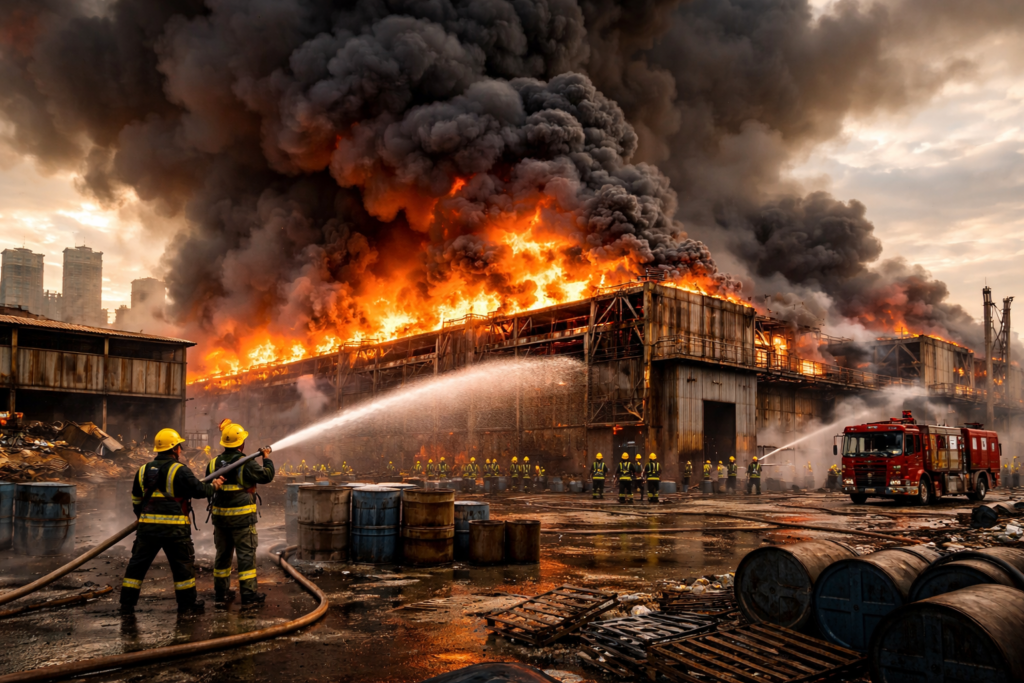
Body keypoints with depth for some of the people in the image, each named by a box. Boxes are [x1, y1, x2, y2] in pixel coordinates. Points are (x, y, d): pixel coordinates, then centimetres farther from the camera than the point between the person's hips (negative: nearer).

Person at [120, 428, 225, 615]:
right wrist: (214, 486, 11)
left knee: (137, 564, 14)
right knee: (183, 564, 8)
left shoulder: (143, 470, 9)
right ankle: (187, 605, 15)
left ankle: (127, 604, 16)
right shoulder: (180, 470, -9)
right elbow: (198, 490, -7)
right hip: (174, 527, -4)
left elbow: (136, 499, 18)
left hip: (147, 525, 5)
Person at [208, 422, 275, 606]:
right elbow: (267, 476, -6)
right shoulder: (246, 463, -14)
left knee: (223, 552, 16)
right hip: (242, 516, -6)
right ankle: (248, 593, 1)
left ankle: (221, 591, 24)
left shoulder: (214, 463, 3)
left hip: (220, 515, 6)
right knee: (246, 554, 0)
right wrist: (266, 458, 8)